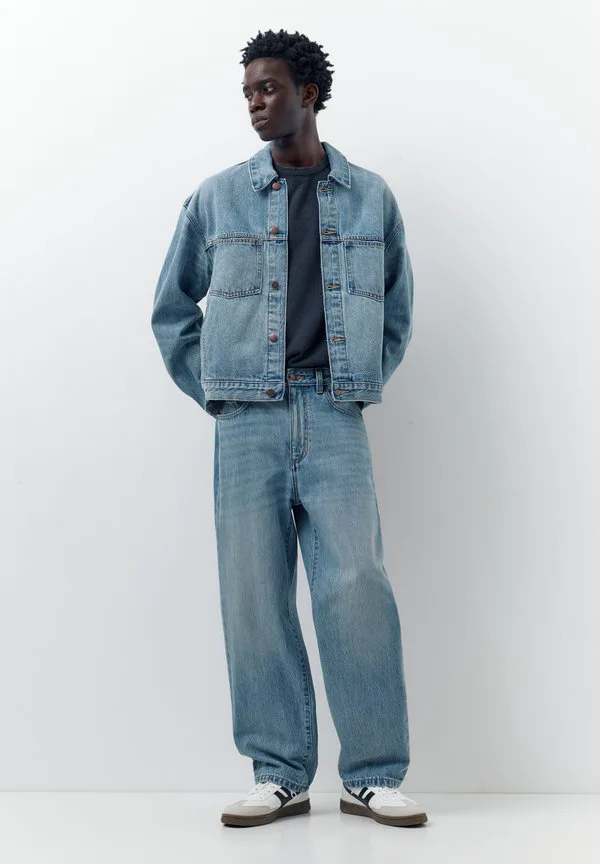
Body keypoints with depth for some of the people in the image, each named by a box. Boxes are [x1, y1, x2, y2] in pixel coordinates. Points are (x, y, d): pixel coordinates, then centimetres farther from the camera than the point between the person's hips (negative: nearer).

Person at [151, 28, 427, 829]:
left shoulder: (371, 197, 10)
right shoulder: (217, 198, 9)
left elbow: (396, 311, 18)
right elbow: (172, 307, 16)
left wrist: (365, 386, 8)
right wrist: (210, 391, 8)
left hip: (336, 418, -1)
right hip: (248, 422, 1)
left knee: (356, 586, -8)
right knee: (254, 596, 0)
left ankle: (374, 776, 3)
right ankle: (280, 776, 11)